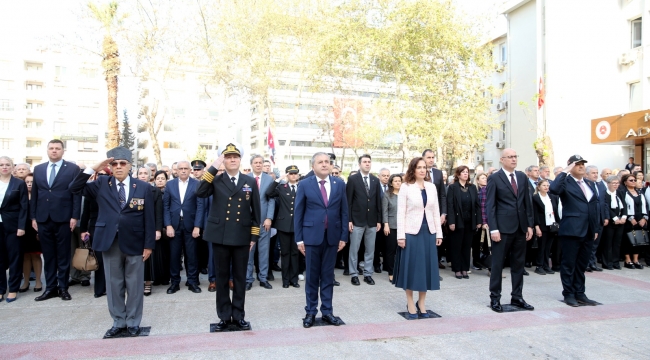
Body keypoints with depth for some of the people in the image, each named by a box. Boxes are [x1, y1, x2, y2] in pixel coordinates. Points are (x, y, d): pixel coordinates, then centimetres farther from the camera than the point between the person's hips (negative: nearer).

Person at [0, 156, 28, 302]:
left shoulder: (20, 184, 0)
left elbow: (24, 207, -4)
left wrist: (21, 226, -12)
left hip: (12, 226, -3)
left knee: (14, 257, 3)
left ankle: (13, 289, 11)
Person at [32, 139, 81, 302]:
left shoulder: (73, 169, 0)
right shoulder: (38, 169, 12)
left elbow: (77, 193, -4)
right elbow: (34, 194, 12)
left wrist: (74, 216, -10)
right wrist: (33, 217, 6)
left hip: (63, 218, -4)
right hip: (43, 219, 4)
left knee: (63, 255, 5)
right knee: (48, 255, 9)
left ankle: (63, 287, 13)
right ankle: (50, 287, 18)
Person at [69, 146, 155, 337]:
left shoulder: (144, 187, -1)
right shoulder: (102, 184, 5)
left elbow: (149, 218, -2)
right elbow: (75, 189, -4)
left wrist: (149, 244, -6)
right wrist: (94, 168, -12)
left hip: (134, 243, -2)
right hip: (110, 243, 2)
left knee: (134, 285, 8)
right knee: (114, 285, 12)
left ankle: (133, 323, 22)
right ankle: (118, 322, 26)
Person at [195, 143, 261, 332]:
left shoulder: (250, 182, 5)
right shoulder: (216, 180, 3)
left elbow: (256, 210, 6)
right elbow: (200, 193, -17)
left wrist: (254, 236, 2)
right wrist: (213, 167, -16)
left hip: (242, 237, 1)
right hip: (220, 236, 0)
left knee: (240, 278, 9)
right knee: (222, 278, 9)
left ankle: (238, 315, 21)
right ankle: (224, 316, 21)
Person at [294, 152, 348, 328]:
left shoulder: (339, 184, 4)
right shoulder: (305, 184, -2)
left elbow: (344, 212, 6)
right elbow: (298, 213, -1)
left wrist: (343, 236, 2)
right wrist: (299, 238, -5)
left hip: (332, 236, 2)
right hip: (312, 235, -2)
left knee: (328, 275, 10)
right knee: (312, 276, 8)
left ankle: (327, 311, 21)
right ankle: (310, 312, 21)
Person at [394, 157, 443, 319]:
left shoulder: (432, 187, 8)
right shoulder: (405, 187, -4)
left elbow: (436, 211, 11)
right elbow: (401, 213, -7)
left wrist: (439, 233, 7)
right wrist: (400, 235, -13)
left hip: (429, 232, 4)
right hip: (411, 232, -4)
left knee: (426, 266, 9)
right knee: (411, 266, 3)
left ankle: (421, 303, 22)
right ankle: (410, 304, 15)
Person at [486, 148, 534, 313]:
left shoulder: (522, 177, 11)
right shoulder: (494, 178, -5)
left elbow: (527, 202, 13)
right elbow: (490, 205, -8)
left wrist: (530, 225, 7)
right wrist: (493, 229, -15)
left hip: (520, 227, 5)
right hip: (503, 227, -5)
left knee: (518, 264, 12)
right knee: (498, 264, 2)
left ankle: (517, 297, 23)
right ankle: (495, 298, 12)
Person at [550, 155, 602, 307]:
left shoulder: (590, 183, 15)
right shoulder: (566, 182, -5)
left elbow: (596, 206, 16)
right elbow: (554, 189, -29)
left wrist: (596, 228, 12)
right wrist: (565, 172, -20)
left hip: (588, 231, 6)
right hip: (571, 230, -6)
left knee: (582, 264, 14)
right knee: (569, 264, 3)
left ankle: (580, 293, 24)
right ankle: (568, 294, 14)